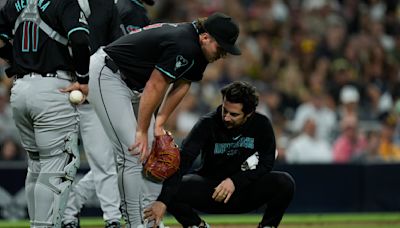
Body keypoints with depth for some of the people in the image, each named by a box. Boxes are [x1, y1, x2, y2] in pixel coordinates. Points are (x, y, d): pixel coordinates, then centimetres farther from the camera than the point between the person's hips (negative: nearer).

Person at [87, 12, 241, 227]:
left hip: (134, 83, 10)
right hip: (107, 75, -10)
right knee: (133, 153, -15)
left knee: (153, 151, 8)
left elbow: (182, 84, 6)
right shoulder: (183, 46, -29)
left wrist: (159, 125, -1)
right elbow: (155, 87, -26)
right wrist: (142, 132, -19)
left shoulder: (197, 48, 0)